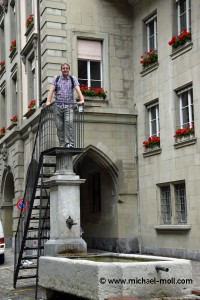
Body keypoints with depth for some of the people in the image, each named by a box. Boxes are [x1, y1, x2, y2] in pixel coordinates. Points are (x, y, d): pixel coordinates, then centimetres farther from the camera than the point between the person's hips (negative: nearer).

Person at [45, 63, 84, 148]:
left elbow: (78, 89, -3)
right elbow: (51, 90, 1)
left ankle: (70, 143, -23)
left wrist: (82, 100, -21)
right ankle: (62, 145, 6)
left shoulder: (73, 79, 10)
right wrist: (48, 101, -15)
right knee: (59, 126, -1)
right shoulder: (56, 78, 12)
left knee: (68, 122, -22)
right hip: (57, 106, 2)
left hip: (69, 106, -2)